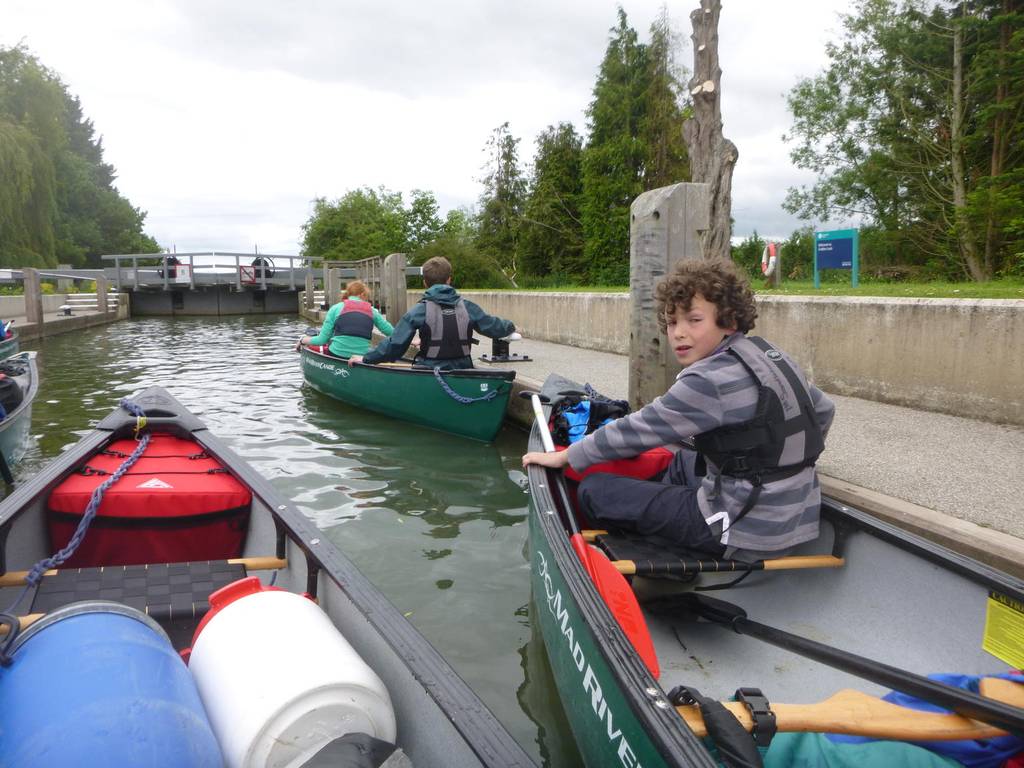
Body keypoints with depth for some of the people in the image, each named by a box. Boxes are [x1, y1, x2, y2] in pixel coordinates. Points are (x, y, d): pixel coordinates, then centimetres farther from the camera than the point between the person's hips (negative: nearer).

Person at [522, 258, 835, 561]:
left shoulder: (710, 380, -20)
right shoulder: (768, 354, 5)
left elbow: (637, 430, -15)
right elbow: (823, 409, 18)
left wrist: (562, 457, -4)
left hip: (745, 535, -10)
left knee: (594, 490, -4)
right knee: (682, 462, 35)